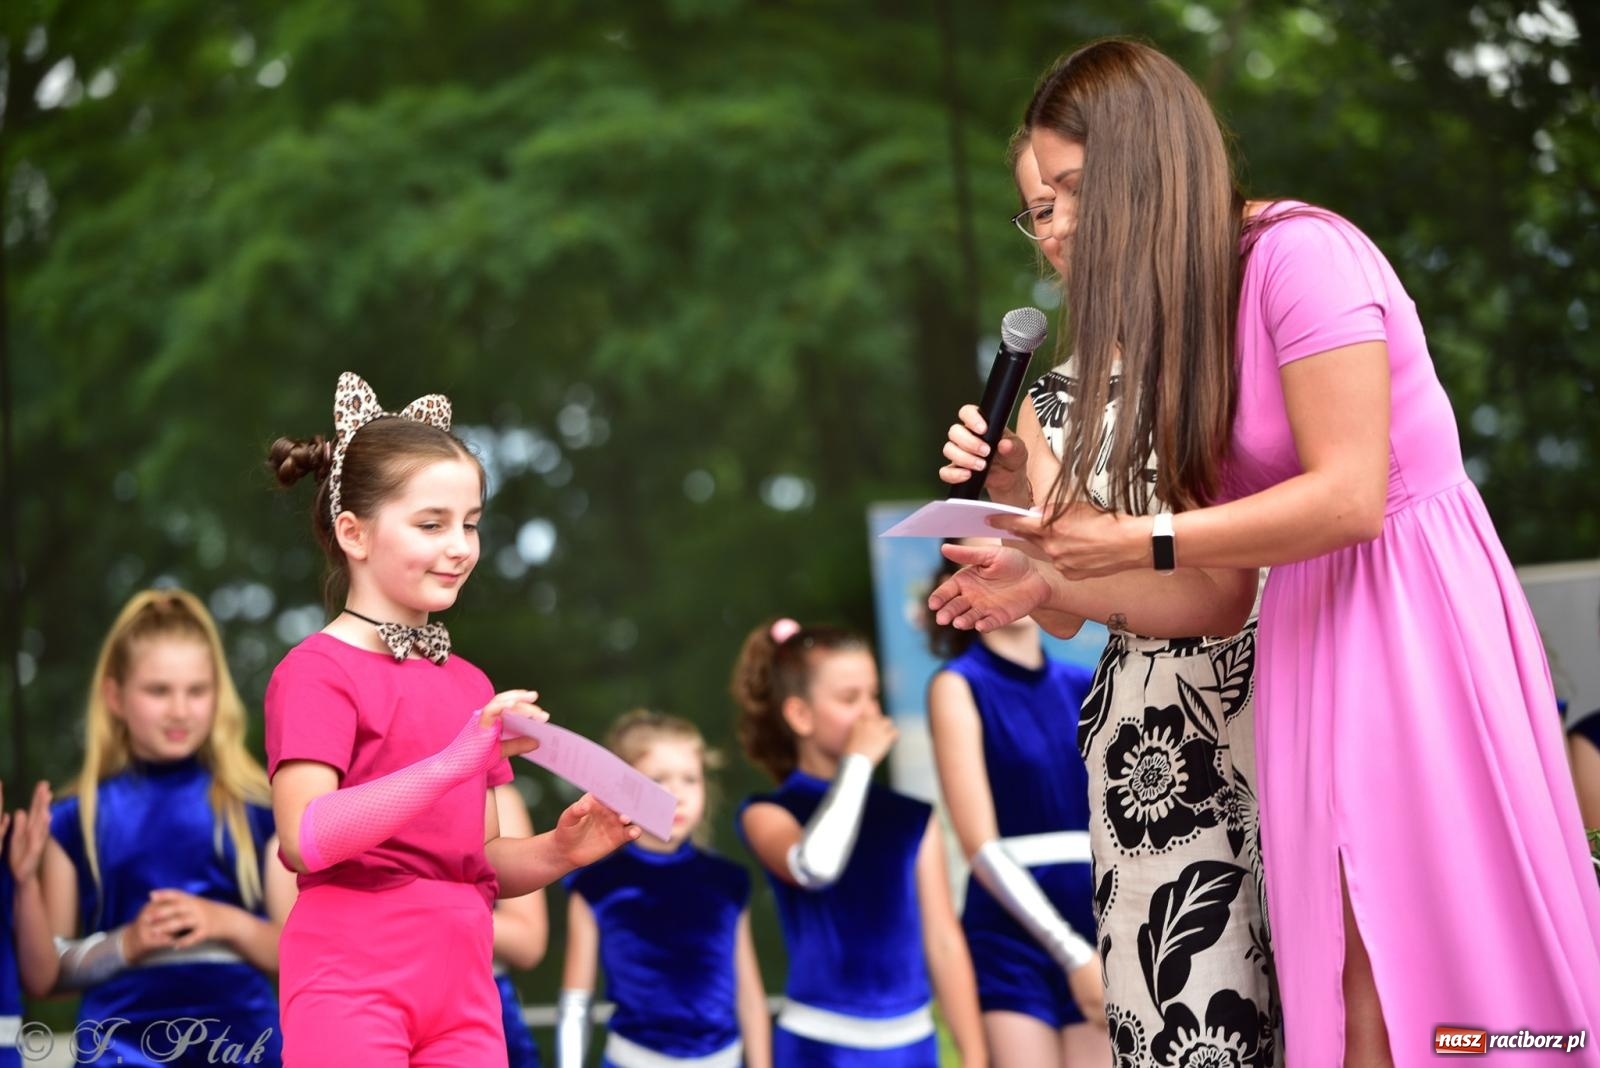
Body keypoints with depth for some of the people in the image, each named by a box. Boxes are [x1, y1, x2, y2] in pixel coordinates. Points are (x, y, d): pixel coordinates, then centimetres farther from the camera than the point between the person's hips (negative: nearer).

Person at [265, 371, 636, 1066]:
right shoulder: (318, 671, -6)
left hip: (462, 981, 6)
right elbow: (307, 839, -20)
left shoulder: (471, 687, 15)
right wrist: (455, 761, -27)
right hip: (353, 976, -6)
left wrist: (558, 851, -1)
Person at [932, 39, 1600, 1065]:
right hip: (1313, 630, 8)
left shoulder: (1299, 252, -14)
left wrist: (1134, 544, -19)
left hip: (1409, 610, -8)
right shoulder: (1187, 301, 11)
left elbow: (1350, 496, -22)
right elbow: (1221, 572, 10)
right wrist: (1049, 581, 3)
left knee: (1422, 975, -6)